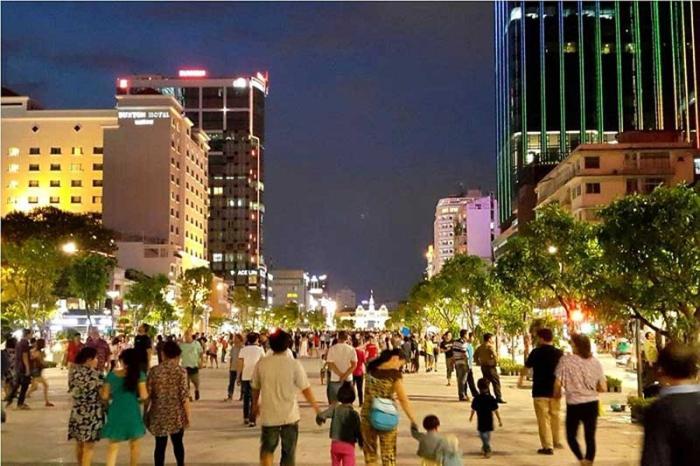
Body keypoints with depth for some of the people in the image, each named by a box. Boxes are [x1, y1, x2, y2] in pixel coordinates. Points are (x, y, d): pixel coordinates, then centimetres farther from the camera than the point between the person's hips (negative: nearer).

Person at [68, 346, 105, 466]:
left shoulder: (74, 372, 3)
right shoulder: (94, 374, -18)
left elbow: (73, 391, 10)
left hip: (77, 412, 7)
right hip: (91, 413, -7)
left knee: (80, 443, 19)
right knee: (89, 446, 2)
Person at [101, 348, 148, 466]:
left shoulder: (111, 375, -3)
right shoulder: (139, 374, -10)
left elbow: (104, 396, 0)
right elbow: (143, 396, -14)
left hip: (115, 413, 2)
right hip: (132, 413, -2)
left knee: (113, 446, 11)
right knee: (134, 445, 16)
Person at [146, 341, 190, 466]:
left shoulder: (154, 371, -5)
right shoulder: (181, 371, -9)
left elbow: (147, 394, -2)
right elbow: (184, 396, -11)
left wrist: (145, 413, 10)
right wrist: (188, 415, -2)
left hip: (159, 413, 0)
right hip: (176, 414, 0)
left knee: (160, 445, 7)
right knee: (178, 443, 18)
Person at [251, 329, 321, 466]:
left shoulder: (261, 364, -4)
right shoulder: (294, 364, -11)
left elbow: (255, 388, 7)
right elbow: (306, 389, -8)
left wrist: (255, 406, 26)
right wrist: (317, 409, 5)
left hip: (269, 415, 1)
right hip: (290, 415, -1)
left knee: (267, 448, 16)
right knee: (288, 452, 12)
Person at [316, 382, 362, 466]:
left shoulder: (335, 408, -7)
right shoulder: (353, 413, -10)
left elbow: (321, 416, -18)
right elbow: (357, 431, -6)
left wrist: (320, 419, 6)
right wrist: (361, 443, 11)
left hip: (335, 443, 3)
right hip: (348, 445, -3)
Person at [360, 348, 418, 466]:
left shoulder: (371, 368, -1)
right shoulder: (394, 374, -13)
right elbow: (403, 400, -12)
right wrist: (413, 421, -7)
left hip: (367, 416, 4)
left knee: (370, 454, 17)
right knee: (389, 455, 10)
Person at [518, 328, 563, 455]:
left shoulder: (536, 352, -9)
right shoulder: (559, 353, 0)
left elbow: (526, 367, 5)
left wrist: (521, 379, 24)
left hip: (540, 391, -4)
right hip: (554, 390, 4)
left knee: (543, 419, -1)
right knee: (555, 416, 20)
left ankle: (548, 446, -5)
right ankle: (556, 441, 33)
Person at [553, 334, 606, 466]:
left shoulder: (566, 360, -10)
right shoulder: (595, 362, 0)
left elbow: (558, 383, -11)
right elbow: (603, 388, 2)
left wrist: (557, 393, 10)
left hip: (574, 404, -3)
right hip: (592, 404, 3)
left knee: (571, 436, 14)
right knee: (590, 437, 11)